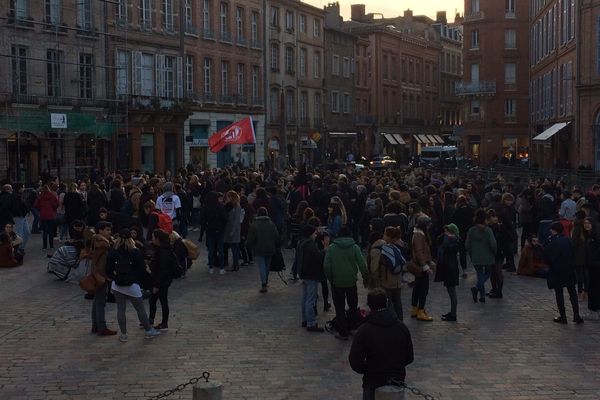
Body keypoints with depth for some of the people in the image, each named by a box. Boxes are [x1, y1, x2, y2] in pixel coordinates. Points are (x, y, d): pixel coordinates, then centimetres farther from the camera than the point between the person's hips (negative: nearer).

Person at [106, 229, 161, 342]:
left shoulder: (112, 253, -6)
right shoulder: (136, 253, -10)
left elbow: (108, 270, -1)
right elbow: (142, 270, -5)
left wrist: (115, 278, 13)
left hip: (117, 286, 2)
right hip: (132, 286, -2)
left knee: (120, 309, 9)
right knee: (140, 309, 9)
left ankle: (123, 334, 13)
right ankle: (149, 331, 19)